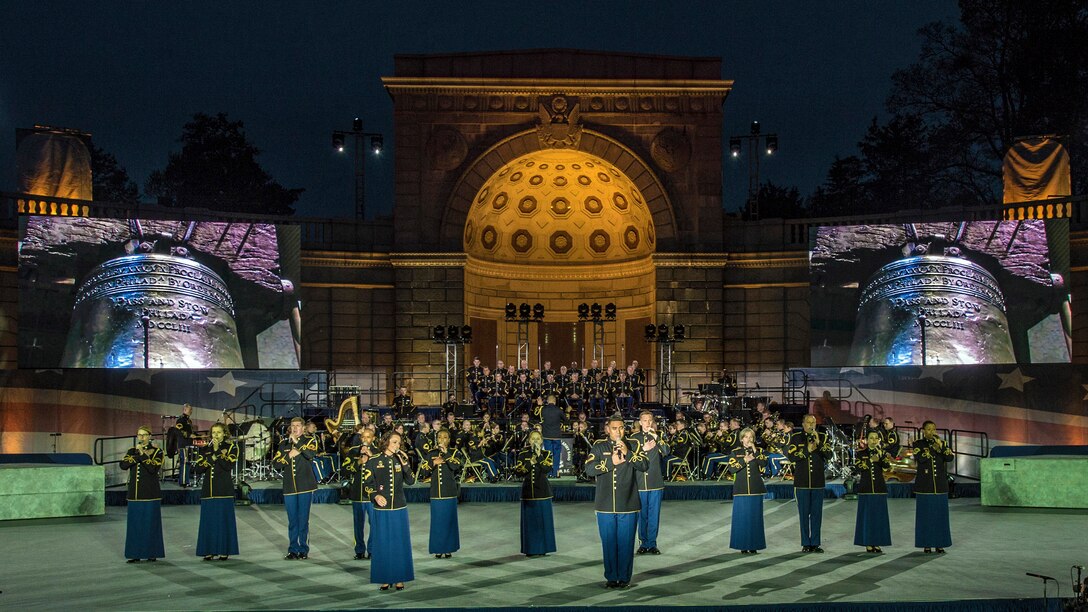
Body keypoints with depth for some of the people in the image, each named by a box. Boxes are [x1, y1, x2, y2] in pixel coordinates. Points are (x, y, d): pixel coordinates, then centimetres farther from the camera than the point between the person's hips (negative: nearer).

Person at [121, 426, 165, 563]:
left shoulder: (157, 452, 1)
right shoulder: (132, 451, 12)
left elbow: (153, 468, -16)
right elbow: (123, 465, -7)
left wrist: (143, 454, -19)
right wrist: (138, 455, -16)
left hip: (150, 494, -3)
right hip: (135, 494, 3)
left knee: (151, 523, -1)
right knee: (135, 524, 4)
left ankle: (152, 553, 7)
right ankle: (136, 553, 10)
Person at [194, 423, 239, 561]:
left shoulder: (231, 447, 3)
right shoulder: (205, 449, 12)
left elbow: (229, 465, -12)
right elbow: (198, 469, 2)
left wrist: (217, 451, -12)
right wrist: (212, 457, -10)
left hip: (224, 489, -3)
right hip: (208, 489, 3)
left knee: (224, 520, -3)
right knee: (208, 520, 2)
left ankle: (224, 551, 2)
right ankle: (209, 550, 7)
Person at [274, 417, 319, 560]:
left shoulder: (310, 440, 4)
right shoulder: (284, 443, 15)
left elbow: (311, 454, -17)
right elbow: (275, 461, 7)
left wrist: (297, 442, -20)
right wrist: (289, 455, -7)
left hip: (305, 486, -3)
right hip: (289, 486, 3)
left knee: (303, 519, 0)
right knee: (292, 520, 5)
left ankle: (304, 550, 7)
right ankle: (293, 550, 11)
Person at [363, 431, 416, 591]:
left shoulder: (399, 460, 7)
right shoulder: (374, 462, -2)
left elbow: (410, 481, -1)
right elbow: (367, 484, -3)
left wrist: (405, 463, -12)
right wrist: (375, 495, -20)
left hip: (399, 509, 3)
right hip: (381, 509, -2)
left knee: (400, 543, 5)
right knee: (383, 544, 3)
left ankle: (399, 578, 14)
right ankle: (385, 578, 12)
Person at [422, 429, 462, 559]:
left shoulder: (453, 452, 1)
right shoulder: (431, 453, 8)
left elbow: (456, 466, -16)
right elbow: (423, 469, -1)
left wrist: (446, 452, -22)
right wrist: (433, 463, -18)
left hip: (449, 493, -2)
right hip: (435, 493, 2)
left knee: (449, 521, 2)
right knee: (437, 521, 3)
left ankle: (449, 548, 11)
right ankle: (438, 549, 10)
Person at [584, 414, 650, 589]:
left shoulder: (633, 445, 5)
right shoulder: (599, 447, 5)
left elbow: (644, 466, -7)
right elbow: (589, 468, -7)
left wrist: (627, 454, -18)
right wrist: (611, 462, -13)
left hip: (628, 505, 0)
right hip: (605, 505, 1)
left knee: (626, 543, 3)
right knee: (608, 542, 6)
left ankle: (624, 577, 13)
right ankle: (611, 577, 16)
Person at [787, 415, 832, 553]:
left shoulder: (823, 437, 7)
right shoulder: (796, 438, 3)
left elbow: (829, 455, -7)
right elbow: (791, 456, -8)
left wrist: (819, 443, -19)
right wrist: (807, 450, -14)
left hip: (818, 482, 1)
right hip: (802, 482, -1)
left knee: (817, 513, 3)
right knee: (804, 513, 2)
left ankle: (815, 543, 9)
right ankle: (805, 544, 7)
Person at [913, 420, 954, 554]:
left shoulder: (942, 443, 10)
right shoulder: (918, 443, 1)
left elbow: (950, 457, -5)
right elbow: (920, 457, -17)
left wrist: (941, 446, -17)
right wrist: (933, 448, -17)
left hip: (940, 486, 3)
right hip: (924, 486, -3)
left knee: (940, 515, 4)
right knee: (925, 515, -1)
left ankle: (939, 544, 11)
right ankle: (926, 544, 4)